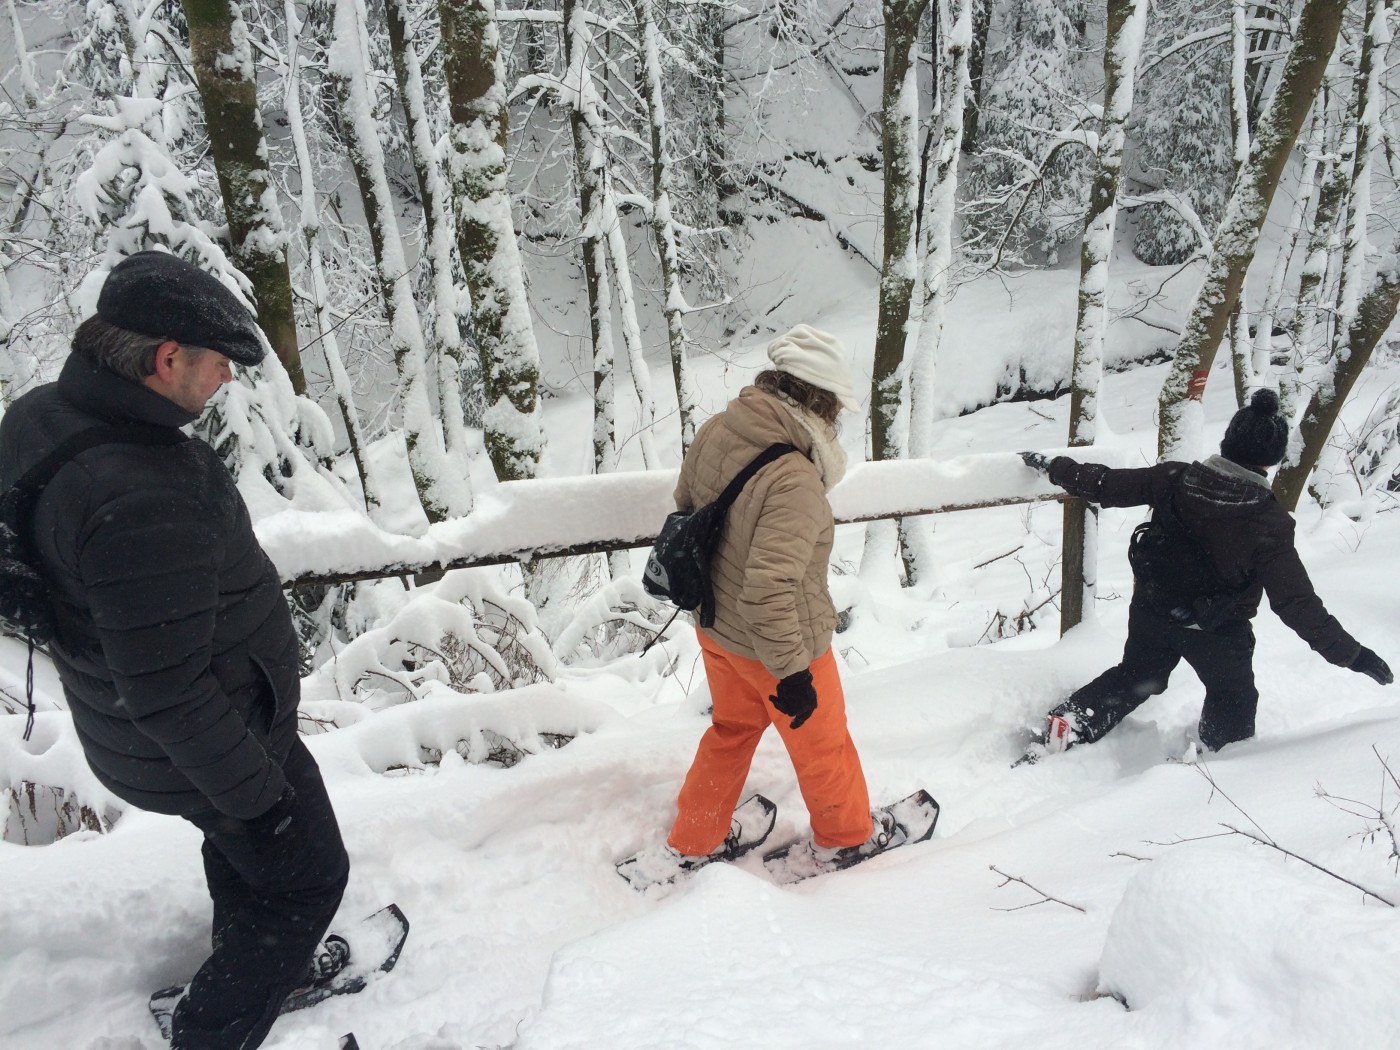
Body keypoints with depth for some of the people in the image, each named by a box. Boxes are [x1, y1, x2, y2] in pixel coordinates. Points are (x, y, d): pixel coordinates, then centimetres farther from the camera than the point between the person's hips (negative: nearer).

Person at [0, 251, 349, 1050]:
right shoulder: (140, 501, -38)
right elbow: (168, 691, -31)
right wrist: (254, 790, -17)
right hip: (208, 742, -9)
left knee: (240, 846, 32)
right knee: (306, 879, 15)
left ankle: (258, 968, 56)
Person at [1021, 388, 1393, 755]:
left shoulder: (1175, 480, -17)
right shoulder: (1268, 523, -24)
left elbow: (1104, 484, -6)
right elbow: (1297, 602, -22)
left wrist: (1053, 465, 9)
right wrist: (1350, 653, -13)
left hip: (1151, 613, 4)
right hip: (1218, 634, -3)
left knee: (1134, 676, 28)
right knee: (1232, 698, 25)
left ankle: (1068, 721, 21)